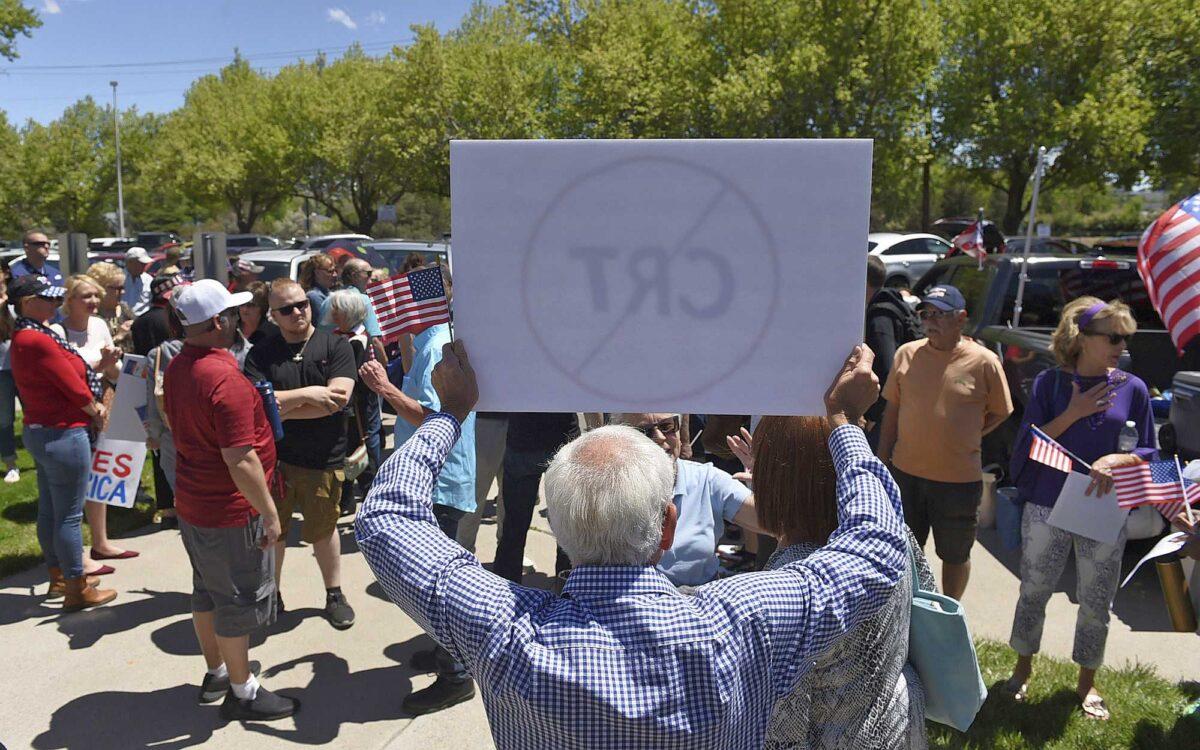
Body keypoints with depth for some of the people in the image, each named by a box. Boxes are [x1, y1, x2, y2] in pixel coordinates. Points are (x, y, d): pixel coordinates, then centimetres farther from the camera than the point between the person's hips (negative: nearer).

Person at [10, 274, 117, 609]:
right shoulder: (38, 340, -22)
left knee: (49, 509, 20)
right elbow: (76, 389, -18)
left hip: (40, 431, 11)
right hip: (63, 434, -11)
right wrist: (96, 412, -1)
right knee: (69, 515, 0)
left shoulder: (23, 337, 11)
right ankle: (77, 590, 11)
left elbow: (66, 374, 9)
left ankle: (58, 576, 34)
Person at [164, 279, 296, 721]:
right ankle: (242, 693, 19)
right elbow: (240, 459, -27)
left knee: (208, 590, 21)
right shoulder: (225, 378, -26)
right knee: (240, 600, 5)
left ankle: (216, 674, 37)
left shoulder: (177, 368, 3)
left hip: (192, 501, 9)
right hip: (230, 511, -9)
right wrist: (270, 514, -19)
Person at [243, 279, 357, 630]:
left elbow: (337, 399, -16)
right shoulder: (261, 354, 1)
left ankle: (334, 594, 32)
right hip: (273, 457, 2)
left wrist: (280, 410, -13)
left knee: (323, 529, 13)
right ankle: (271, 595, 35)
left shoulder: (335, 346, -4)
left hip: (323, 459, -1)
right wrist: (307, 394, -19)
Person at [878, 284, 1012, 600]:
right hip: (906, 473, 3)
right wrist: (882, 460, 6)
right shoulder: (907, 354, 0)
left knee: (955, 555, 15)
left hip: (959, 479, -3)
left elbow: (999, 413, 3)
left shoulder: (984, 362, -9)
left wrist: (963, 438, -6)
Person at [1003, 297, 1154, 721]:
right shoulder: (1050, 383, -4)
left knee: (1096, 603, 10)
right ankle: (1023, 668, 31)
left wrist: (1117, 459, -17)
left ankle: (1087, 683, 30)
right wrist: (1073, 414, -17)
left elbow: (1148, 452, 4)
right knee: (1033, 593, 11)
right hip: (1047, 509, -1)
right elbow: (1027, 444, -7)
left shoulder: (1132, 388, -1)